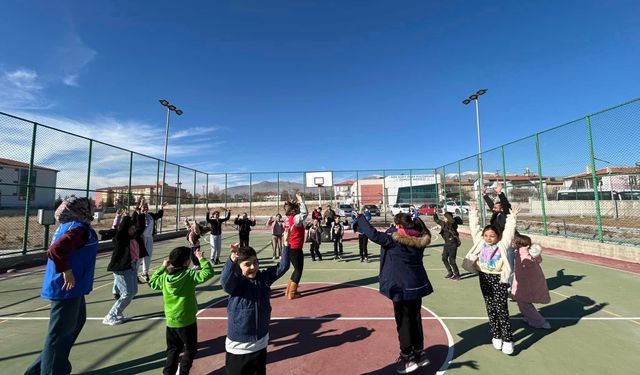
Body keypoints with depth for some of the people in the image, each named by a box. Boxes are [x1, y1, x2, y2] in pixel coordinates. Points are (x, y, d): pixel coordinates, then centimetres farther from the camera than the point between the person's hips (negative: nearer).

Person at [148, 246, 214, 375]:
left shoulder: (164, 277, -4)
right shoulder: (189, 275, -21)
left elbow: (152, 282, 16)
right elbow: (208, 273, -29)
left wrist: (163, 267, 17)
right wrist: (202, 259, -19)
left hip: (171, 321, 6)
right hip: (187, 321, -5)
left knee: (173, 349, 24)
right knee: (190, 349, 15)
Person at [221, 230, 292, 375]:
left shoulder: (264, 277, -7)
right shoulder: (235, 282, -19)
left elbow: (283, 266, -10)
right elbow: (225, 280, -41)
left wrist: (286, 244, -22)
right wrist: (232, 259, -61)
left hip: (260, 342, 4)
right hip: (239, 346, -3)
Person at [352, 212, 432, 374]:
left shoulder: (395, 240, -20)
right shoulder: (419, 239, -2)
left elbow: (374, 234, -21)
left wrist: (360, 219, -11)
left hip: (402, 287, -6)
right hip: (417, 285, 7)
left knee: (403, 322, 10)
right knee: (415, 319, 20)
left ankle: (407, 358, 23)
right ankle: (419, 353, 35)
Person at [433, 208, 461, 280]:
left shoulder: (453, 224, -15)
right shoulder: (443, 223, 6)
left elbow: (452, 220, -39)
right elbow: (436, 220, 21)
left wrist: (445, 213, -35)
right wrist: (435, 213, 9)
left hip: (453, 243, -8)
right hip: (447, 243, 8)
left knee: (451, 260, -4)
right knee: (444, 258, 15)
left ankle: (457, 275, 15)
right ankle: (450, 273, 32)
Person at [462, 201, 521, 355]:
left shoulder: (502, 244, -4)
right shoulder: (480, 242, 2)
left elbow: (509, 230, -9)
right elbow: (474, 227, 4)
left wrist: (512, 216, -8)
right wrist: (473, 213, 7)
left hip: (499, 279, -3)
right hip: (485, 278, 3)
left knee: (501, 309, -4)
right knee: (490, 309, 12)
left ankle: (507, 340, 9)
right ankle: (496, 336, 26)